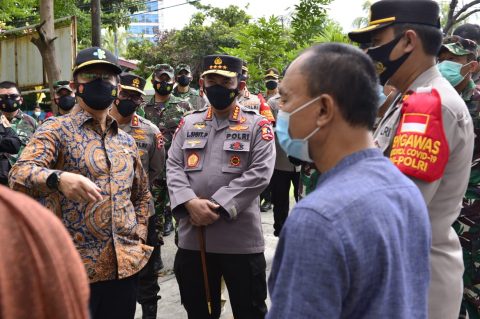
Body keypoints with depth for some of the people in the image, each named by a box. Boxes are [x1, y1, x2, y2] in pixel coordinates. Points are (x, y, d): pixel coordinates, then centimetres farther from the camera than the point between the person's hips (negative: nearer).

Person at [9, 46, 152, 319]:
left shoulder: (126, 141, 13)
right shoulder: (57, 129, -4)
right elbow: (19, 174, -20)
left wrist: (139, 238, 10)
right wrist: (58, 178, -41)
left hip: (125, 264, 5)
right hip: (75, 267, -5)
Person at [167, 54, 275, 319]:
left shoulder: (257, 125, -1)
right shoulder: (188, 124, 11)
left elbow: (259, 174, -11)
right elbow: (173, 167, 4)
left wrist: (218, 207, -17)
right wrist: (190, 202, -15)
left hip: (241, 239, -3)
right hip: (192, 237, 4)